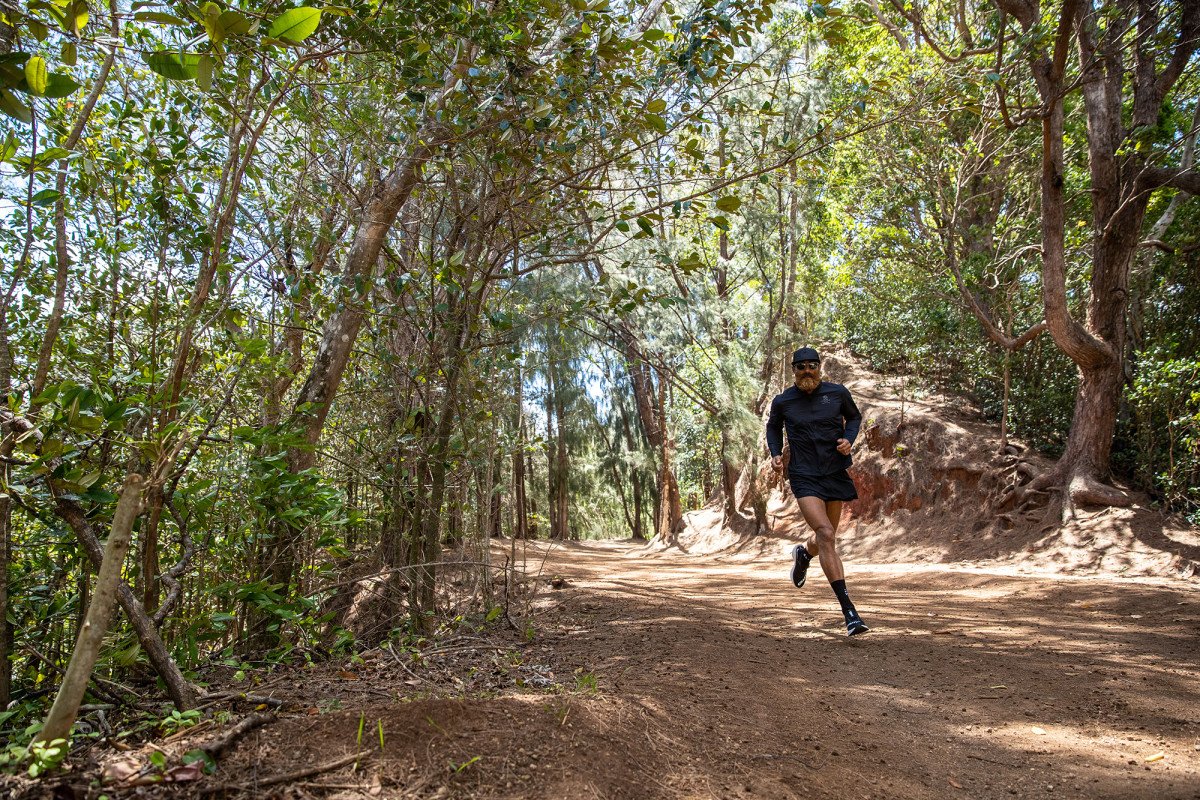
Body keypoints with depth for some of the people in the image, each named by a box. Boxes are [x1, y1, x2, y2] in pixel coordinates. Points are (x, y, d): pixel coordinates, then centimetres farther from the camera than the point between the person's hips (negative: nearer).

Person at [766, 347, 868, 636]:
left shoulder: (837, 393, -1)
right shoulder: (783, 402, -3)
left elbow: (854, 416, 17)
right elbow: (773, 427, 17)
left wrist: (849, 439, -3)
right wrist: (775, 453, 0)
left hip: (835, 473, 3)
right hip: (804, 477, -3)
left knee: (827, 538, 15)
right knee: (826, 535, -20)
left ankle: (803, 553, 53)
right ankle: (849, 611, -19)